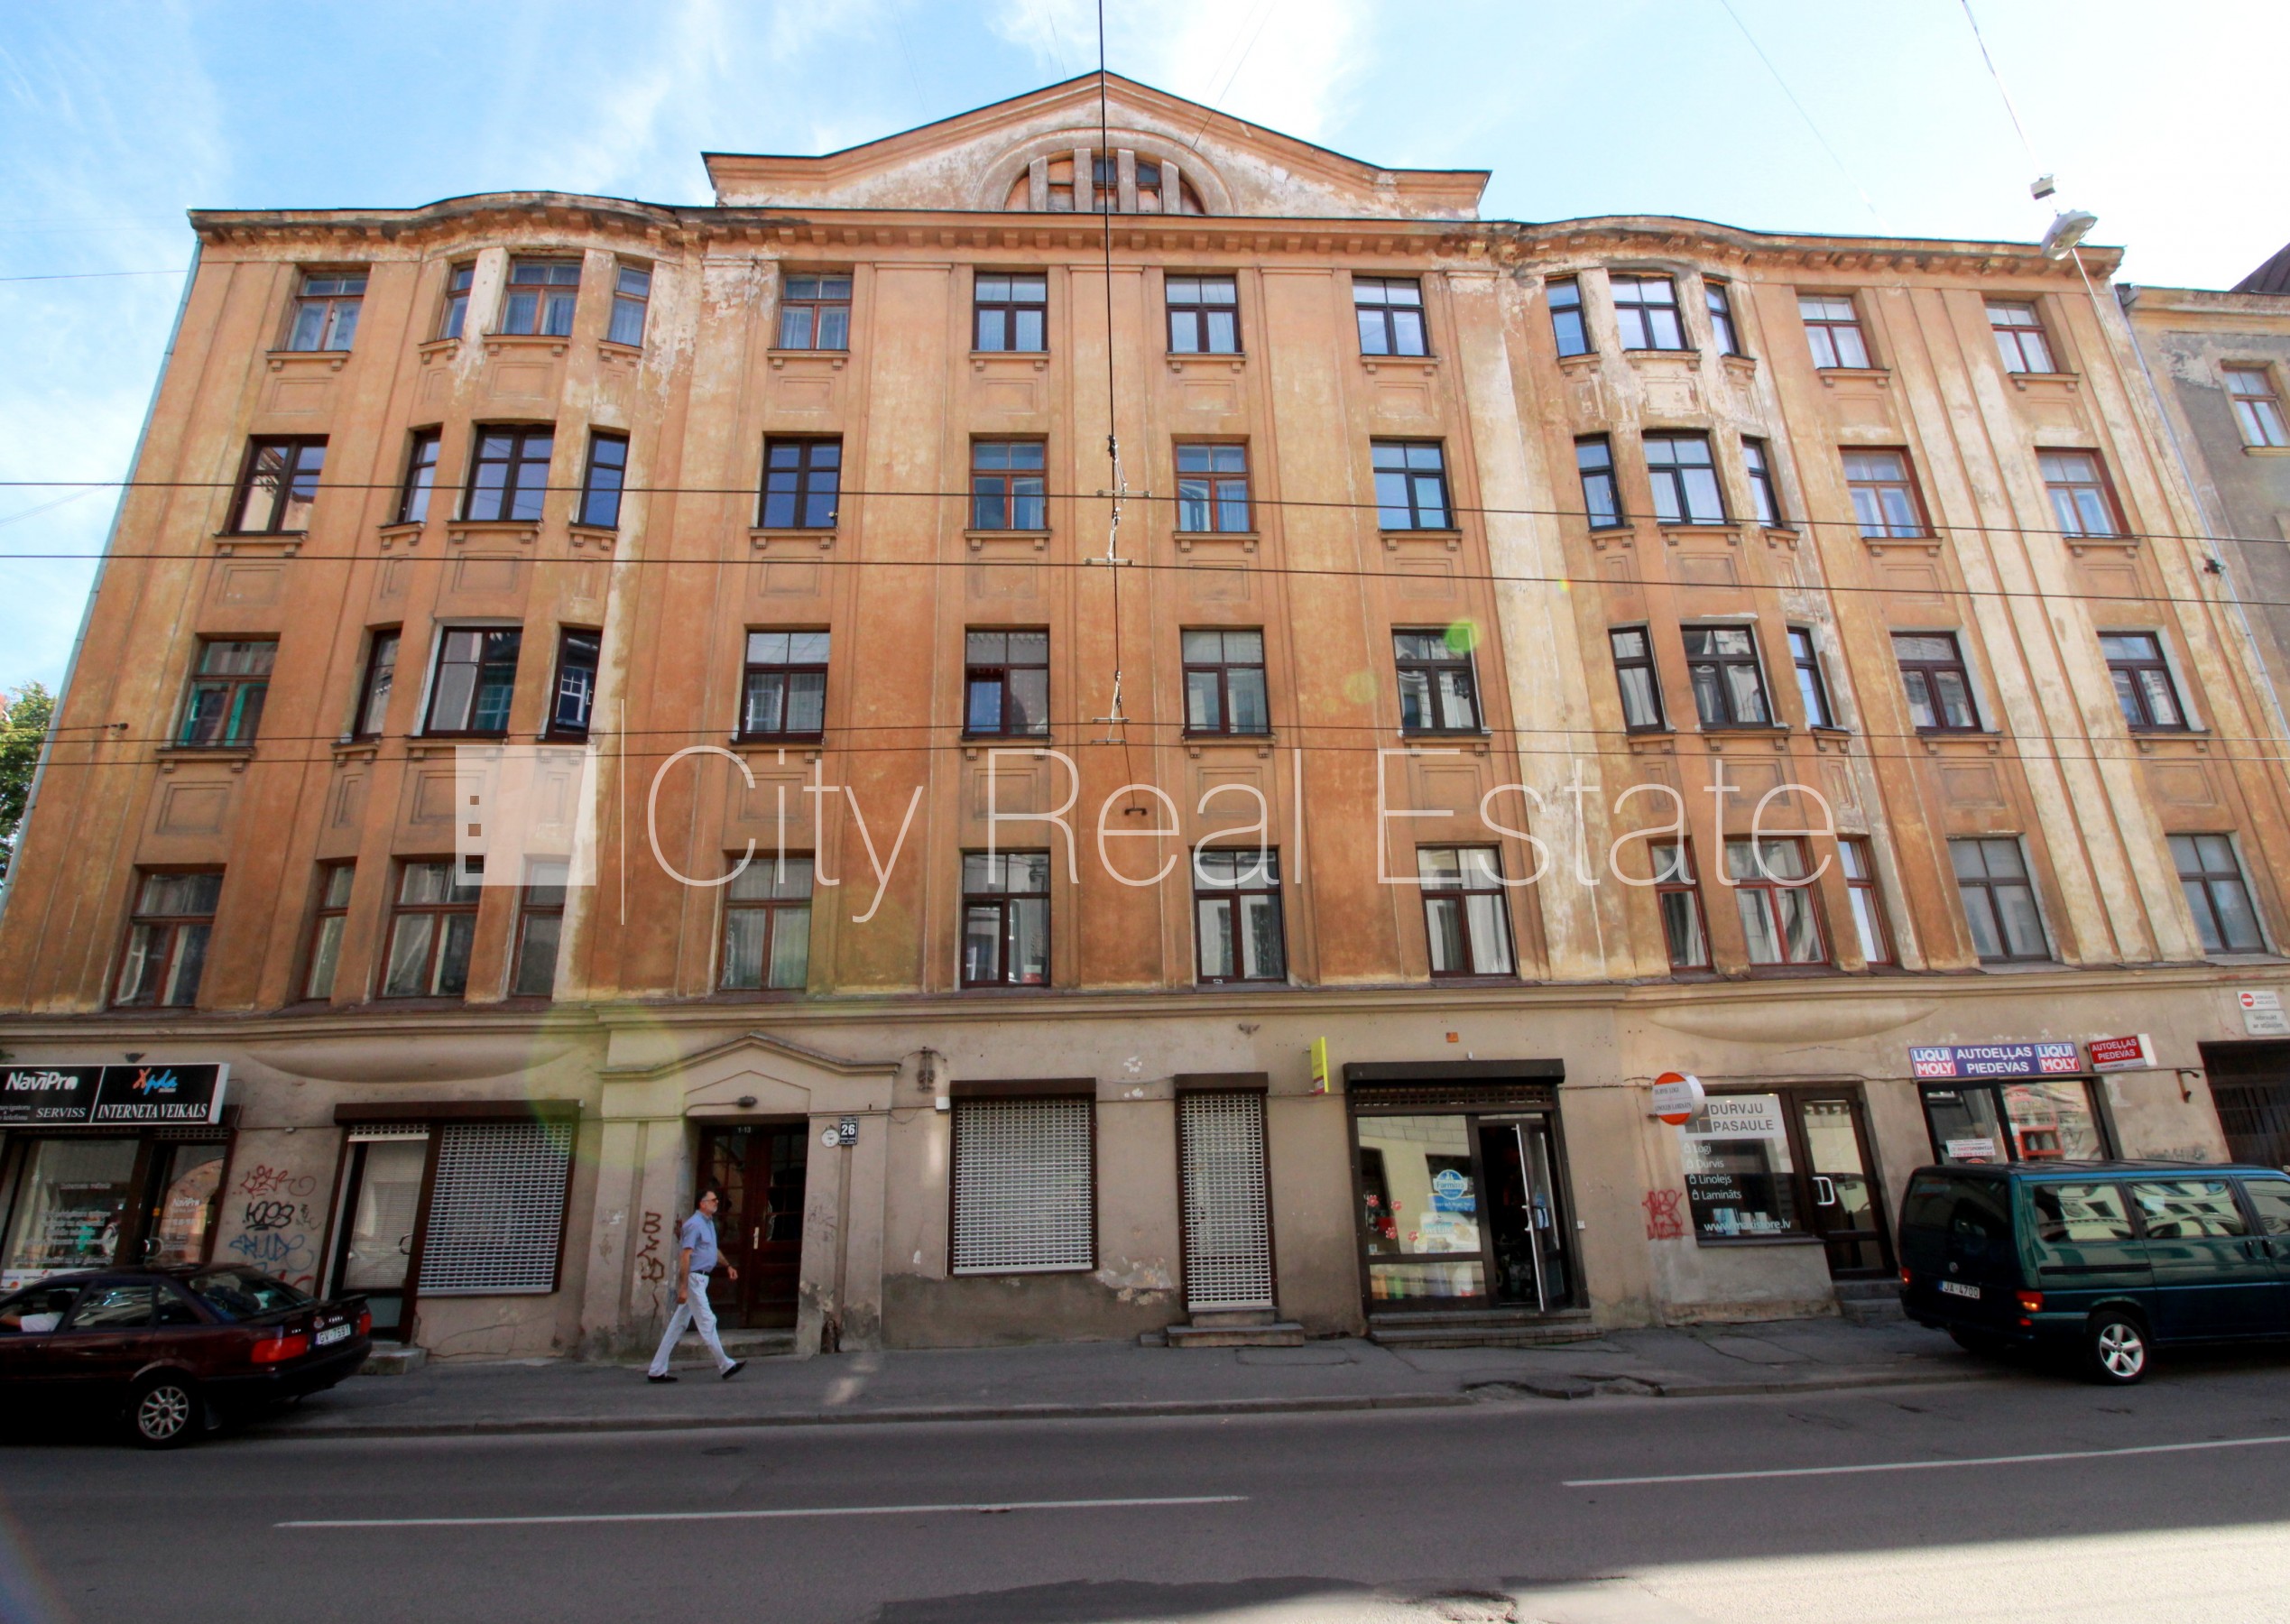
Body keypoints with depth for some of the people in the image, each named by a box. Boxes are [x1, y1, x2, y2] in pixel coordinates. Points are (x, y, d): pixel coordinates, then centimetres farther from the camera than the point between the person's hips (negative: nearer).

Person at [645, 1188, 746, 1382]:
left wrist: (727, 1266, 22)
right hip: (693, 1278, -10)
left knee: (678, 1324, 11)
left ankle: (657, 1371, 16)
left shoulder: (709, 1223, 15)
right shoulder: (695, 1224, -15)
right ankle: (725, 1366, 1)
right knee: (707, 1322, -4)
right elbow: (685, 1256, -19)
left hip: (700, 1279, 10)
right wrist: (683, 1288, -22)